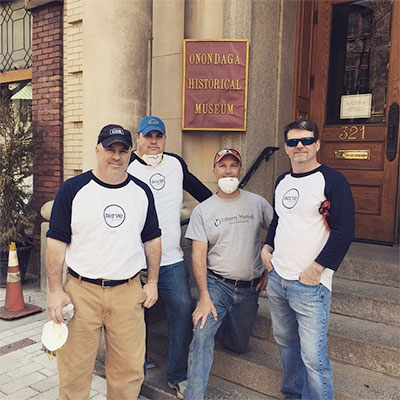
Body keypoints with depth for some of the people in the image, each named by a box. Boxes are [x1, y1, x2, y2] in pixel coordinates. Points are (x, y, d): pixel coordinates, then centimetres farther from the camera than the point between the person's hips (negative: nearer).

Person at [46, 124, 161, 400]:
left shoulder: (142, 192, 4)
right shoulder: (73, 189, -4)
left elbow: (152, 240, 11)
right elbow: (56, 242, -3)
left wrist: (152, 282, 8)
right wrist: (56, 290, -6)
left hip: (128, 292, 2)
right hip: (81, 291, -2)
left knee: (130, 369, 10)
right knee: (74, 370, 10)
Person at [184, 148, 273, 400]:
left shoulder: (257, 203, 1)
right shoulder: (202, 210, -2)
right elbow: (199, 254, -7)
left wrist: (270, 270, 2)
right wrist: (204, 298, -15)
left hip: (249, 288, 2)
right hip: (216, 284, -2)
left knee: (239, 346, 14)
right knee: (202, 335, -22)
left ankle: (219, 323, 43)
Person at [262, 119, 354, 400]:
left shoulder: (332, 180, -10)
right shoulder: (283, 181, 12)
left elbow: (344, 230, -15)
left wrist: (318, 267, -16)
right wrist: (267, 247, 11)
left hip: (310, 284, -7)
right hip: (277, 278, 7)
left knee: (313, 356, -3)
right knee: (286, 343, 21)